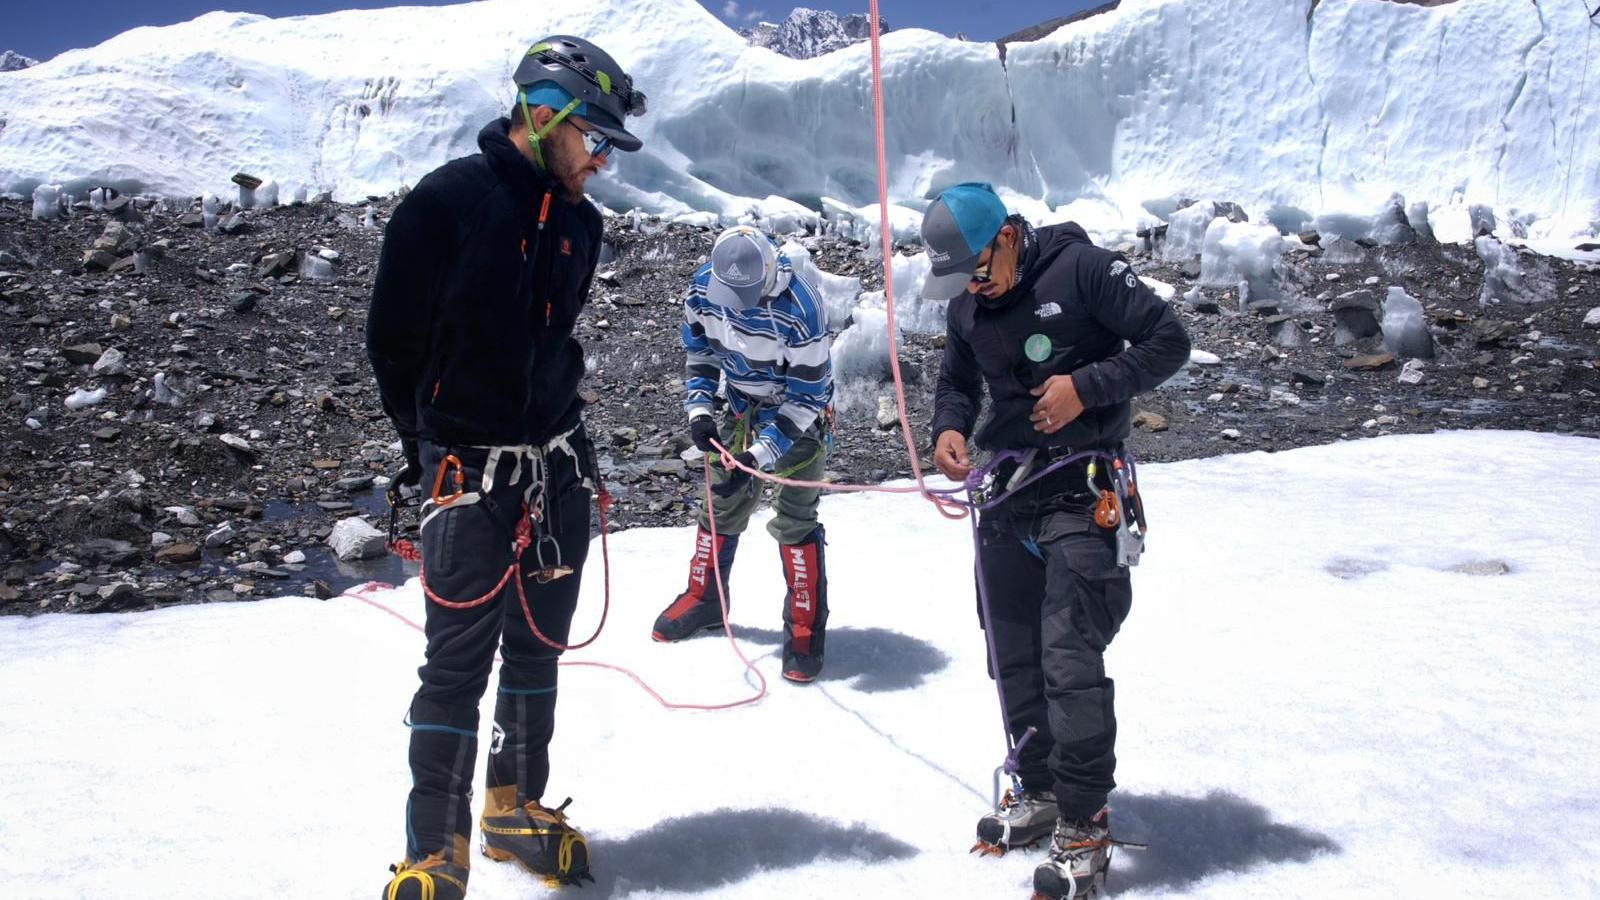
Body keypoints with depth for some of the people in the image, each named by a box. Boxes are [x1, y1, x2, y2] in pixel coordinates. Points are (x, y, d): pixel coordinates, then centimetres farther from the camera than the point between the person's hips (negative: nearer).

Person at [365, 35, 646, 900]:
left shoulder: (579, 222, 9)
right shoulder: (448, 199, -10)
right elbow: (393, 335, -4)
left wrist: (560, 427, 15)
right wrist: (432, 440, 3)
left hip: (558, 463, 6)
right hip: (469, 471, -6)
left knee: (537, 649, 13)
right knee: (460, 662, -5)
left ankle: (515, 811, 29)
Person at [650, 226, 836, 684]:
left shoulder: (800, 311, -35)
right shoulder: (702, 289, -18)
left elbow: (806, 396, -27)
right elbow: (699, 351, 3)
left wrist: (759, 455, -32)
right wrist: (699, 410, -10)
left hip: (800, 409, -5)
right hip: (742, 405, 5)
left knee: (794, 518, -10)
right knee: (721, 501, 11)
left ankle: (805, 628, 2)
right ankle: (703, 598, 30)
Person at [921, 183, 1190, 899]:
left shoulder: (1081, 268, -10)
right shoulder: (964, 308, 9)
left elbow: (1168, 342, -8)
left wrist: (1085, 387, -17)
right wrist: (949, 427, 2)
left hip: (1080, 485, -7)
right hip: (1003, 489, 7)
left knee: (1069, 655, -10)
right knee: (1013, 654, 11)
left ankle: (1083, 823, 2)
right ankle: (1039, 791, 28)